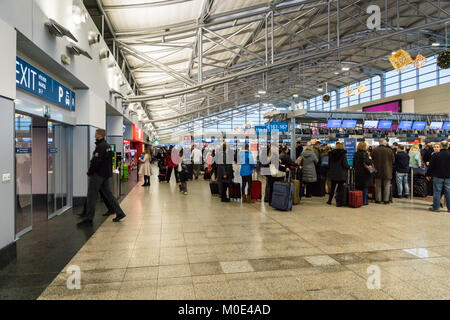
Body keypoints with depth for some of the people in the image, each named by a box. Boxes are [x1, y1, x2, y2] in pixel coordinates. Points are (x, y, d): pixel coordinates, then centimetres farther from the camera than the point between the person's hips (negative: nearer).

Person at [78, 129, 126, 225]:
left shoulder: (100, 146, -16)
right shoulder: (108, 146, 15)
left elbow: (96, 161, -21)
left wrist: (90, 171, -8)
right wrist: (91, 169, 12)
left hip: (98, 174, -9)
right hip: (107, 174, 9)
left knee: (92, 196, -2)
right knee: (108, 194, 14)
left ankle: (88, 218, 3)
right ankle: (119, 213, 13)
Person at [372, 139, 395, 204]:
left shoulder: (375, 150, -6)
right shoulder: (389, 150, -11)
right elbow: (393, 161, -1)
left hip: (377, 171, 2)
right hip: (387, 171, -1)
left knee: (378, 186, 11)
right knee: (387, 186, 8)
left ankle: (378, 199, 13)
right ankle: (386, 200, 10)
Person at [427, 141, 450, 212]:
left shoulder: (435, 155, -8)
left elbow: (431, 166, -4)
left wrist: (429, 175, 6)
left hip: (438, 176, -2)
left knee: (437, 192, 3)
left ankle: (436, 207, 6)